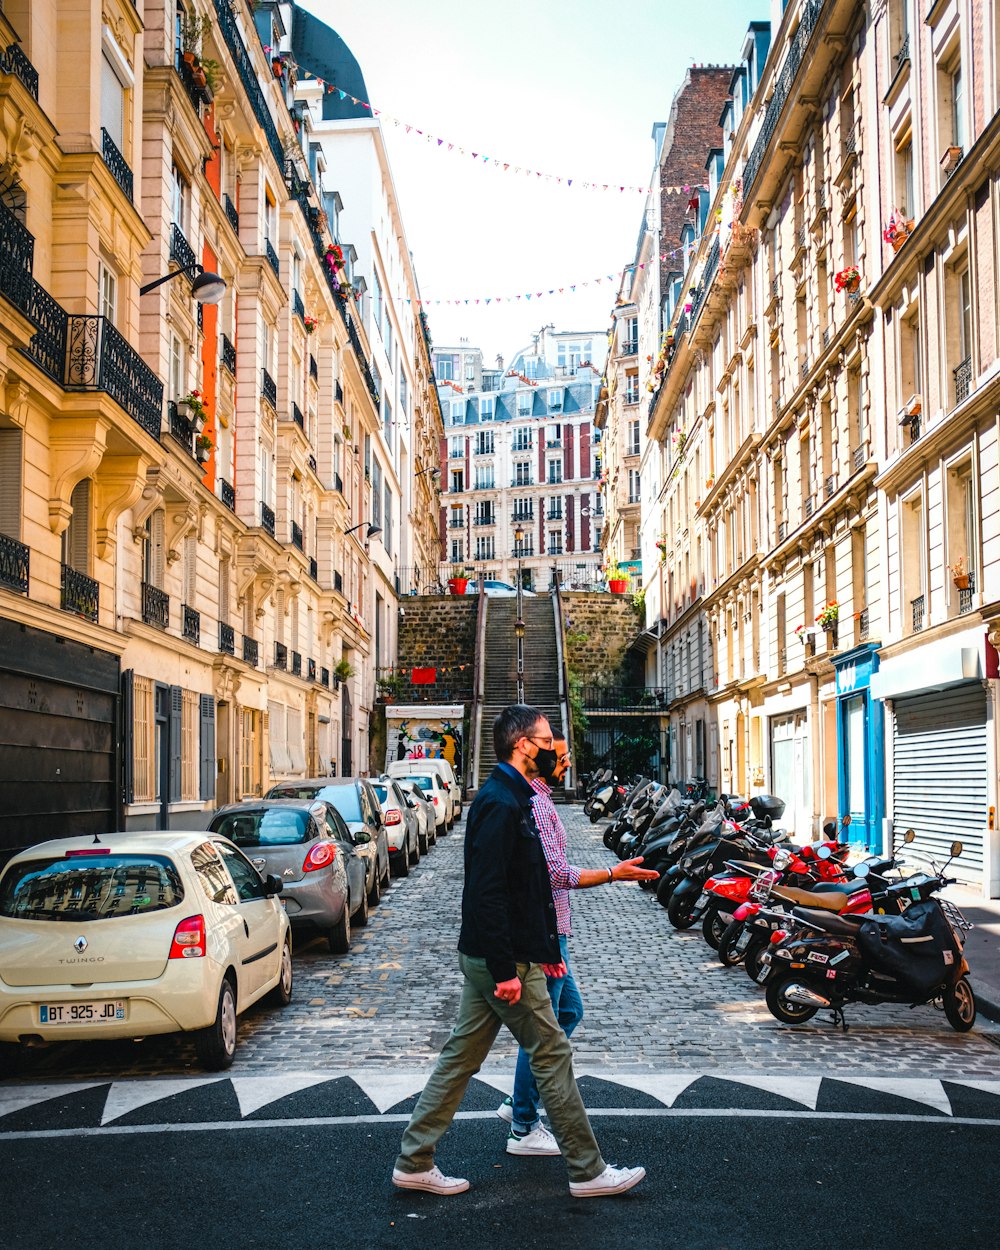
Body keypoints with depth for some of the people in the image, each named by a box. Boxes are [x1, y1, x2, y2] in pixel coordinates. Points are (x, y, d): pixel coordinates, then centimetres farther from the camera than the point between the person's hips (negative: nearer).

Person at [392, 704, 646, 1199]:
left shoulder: (512, 798, 15)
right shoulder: (500, 802, -19)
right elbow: (488, 891, -24)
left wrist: (547, 949, 21)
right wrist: (505, 970, -24)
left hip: (486, 957, 10)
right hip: (503, 959, -10)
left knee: (461, 1056, 13)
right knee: (552, 1055, 0)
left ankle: (414, 1161, 19)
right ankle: (587, 1171, 10)